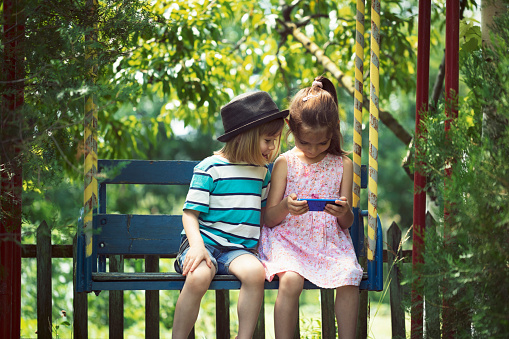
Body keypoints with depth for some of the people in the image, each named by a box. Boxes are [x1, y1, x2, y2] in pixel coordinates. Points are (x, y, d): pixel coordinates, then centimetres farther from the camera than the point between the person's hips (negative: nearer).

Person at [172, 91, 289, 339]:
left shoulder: (262, 171, 14)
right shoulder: (210, 168, -4)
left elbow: (264, 211, 30)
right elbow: (190, 213, -6)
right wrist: (197, 245, -22)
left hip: (239, 249, 4)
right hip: (205, 241, -4)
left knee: (255, 272, -30)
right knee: (198, 277, -36)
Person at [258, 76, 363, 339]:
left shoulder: (342, 165, 7)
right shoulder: (285, 163, 4)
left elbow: (348, 223, 8)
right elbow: (269, 219, 3)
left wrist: (344, 213, -17)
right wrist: (285, 208, -20)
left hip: (330, 240, 1)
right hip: (289, 240, -1)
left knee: (348, 280, -27)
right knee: (290, 280, -31)